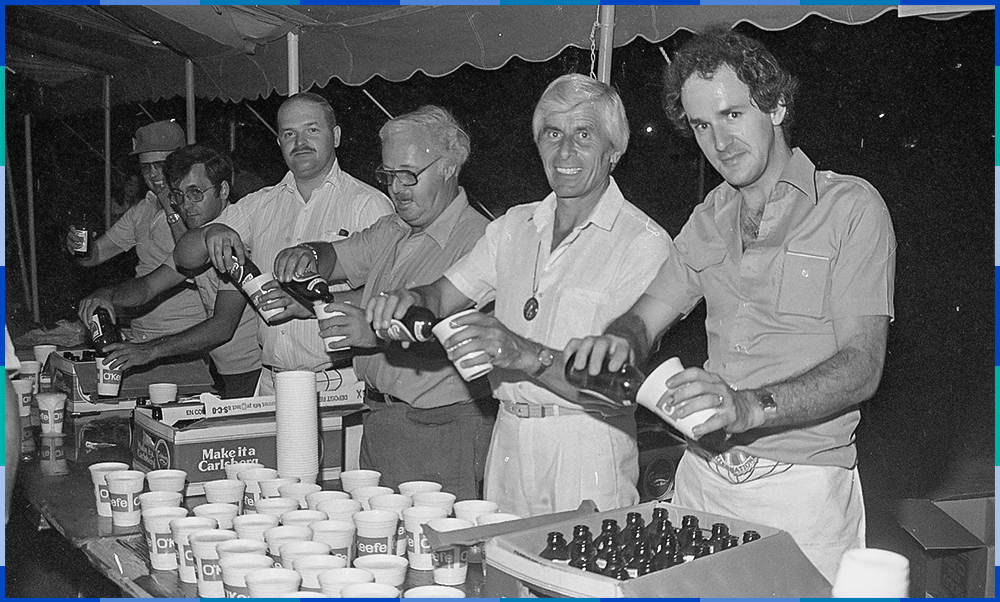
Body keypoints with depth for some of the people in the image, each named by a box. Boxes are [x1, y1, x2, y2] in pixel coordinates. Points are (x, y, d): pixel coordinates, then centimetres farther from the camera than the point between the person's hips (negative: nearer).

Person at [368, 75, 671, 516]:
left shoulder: (644, 243, -12)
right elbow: (443, 295, 10)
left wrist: (527, 355, -31)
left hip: (587, 450, -5)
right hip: (508, 441, 5)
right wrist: (409, 299, -12)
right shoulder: (515, 226, 10)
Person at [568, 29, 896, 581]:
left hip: (801, 487, -4)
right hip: (702, 473, 5)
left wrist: (750, 405, -30)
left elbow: (861, 368, -14)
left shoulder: (850, 206, -6)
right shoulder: (710, 218, 12)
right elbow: (647, 316, 9)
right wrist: (618, 341, -15)